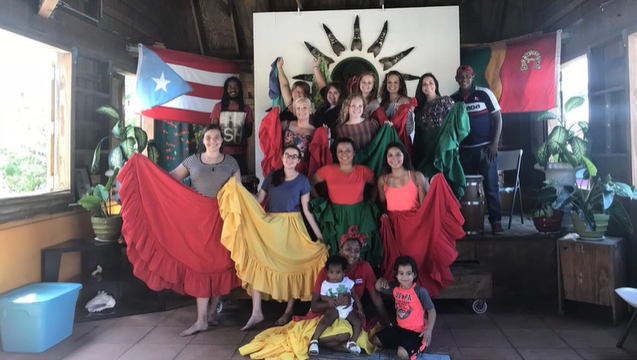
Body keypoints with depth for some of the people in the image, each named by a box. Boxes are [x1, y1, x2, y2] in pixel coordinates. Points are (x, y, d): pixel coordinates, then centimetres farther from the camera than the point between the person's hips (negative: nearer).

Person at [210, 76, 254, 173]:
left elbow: (249, 132, 12)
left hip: (239, 153, 1)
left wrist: (241, 133, -4)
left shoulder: (246, 109, 5)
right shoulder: (218, 107, 4)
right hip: (222, 152, -1)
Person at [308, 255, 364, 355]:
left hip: (348, 309, 3)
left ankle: (351, 342, -10)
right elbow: (322, 296, 2)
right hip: (334, 309, -3)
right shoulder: (325, 284, -3)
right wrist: (328, 299, -20)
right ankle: (314, 341, -25)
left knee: (358, 321, -18)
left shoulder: (348, 281, 1)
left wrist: (360, 308, 2)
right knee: (325, 320, -29)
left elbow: (355, 295, 7)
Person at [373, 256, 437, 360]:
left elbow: (431, 310, -12)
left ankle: (415, 346, 3)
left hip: (416, 331, -6)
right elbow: (378, 288, 12)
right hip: (400, 328, 7)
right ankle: (401, 344, 13)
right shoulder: (395, 287, -2)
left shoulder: (420, 291, -19)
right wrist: (381, 280, -12)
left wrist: (429, 330, -23)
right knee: (375, 340, 5)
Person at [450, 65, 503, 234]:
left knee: (490, 185, -3)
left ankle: (496, 220, 4)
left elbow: (498, 119, -2)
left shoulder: (484, 93, -2)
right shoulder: (453, 99, 6)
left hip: (485, 147, -3)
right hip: (464, 149, 3)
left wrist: (495, 144, -9)